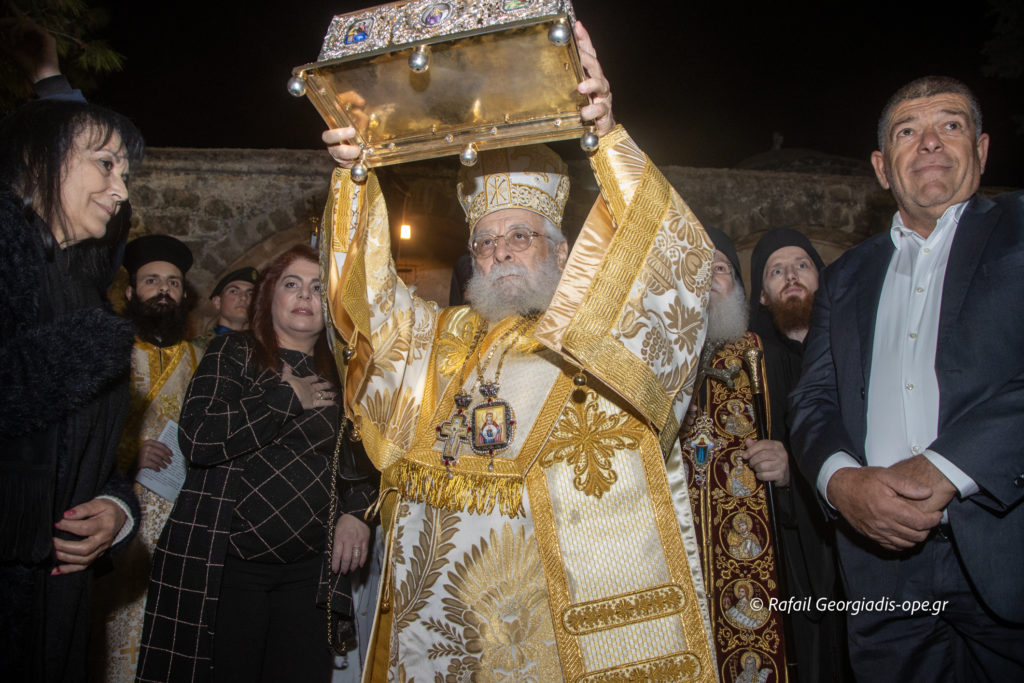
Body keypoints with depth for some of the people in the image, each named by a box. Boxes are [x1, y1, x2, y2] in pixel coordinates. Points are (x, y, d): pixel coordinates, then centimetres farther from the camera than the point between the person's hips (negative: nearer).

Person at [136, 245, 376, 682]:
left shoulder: (337, 375, 12)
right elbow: (198, 440, -14)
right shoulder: (234, 354, 1)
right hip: (226, 560, -3)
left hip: (309, 567, 3)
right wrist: (288, 396, -9)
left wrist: (356, 510, 1)